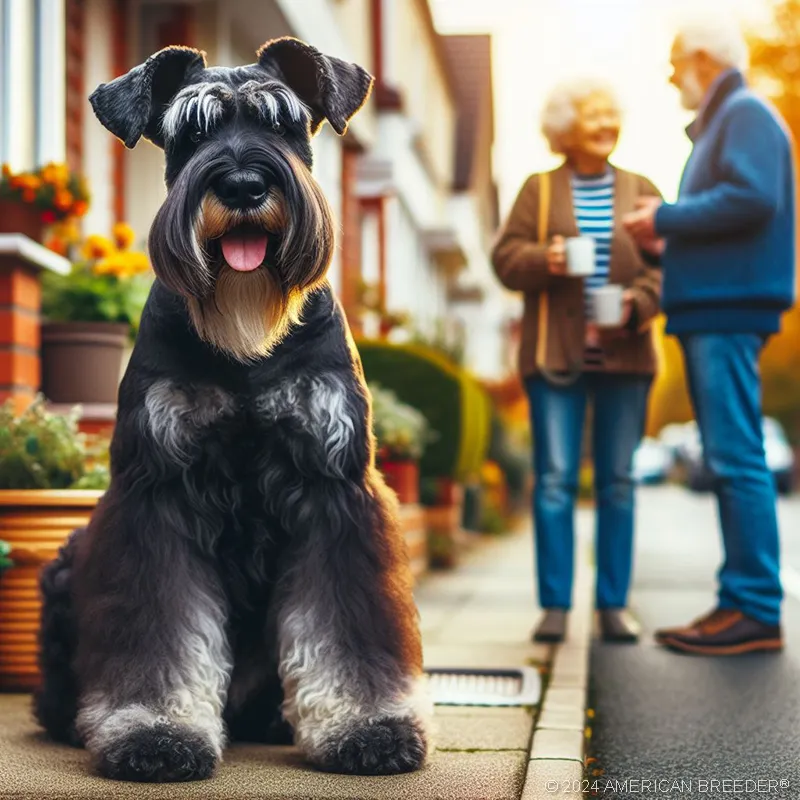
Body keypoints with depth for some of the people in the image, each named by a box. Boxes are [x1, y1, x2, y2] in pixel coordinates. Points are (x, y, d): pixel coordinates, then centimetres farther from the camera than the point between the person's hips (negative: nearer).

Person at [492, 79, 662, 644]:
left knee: (619, 482, 3)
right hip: (557, 356, -1)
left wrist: (636, 305, -12)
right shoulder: (539, 190, 10)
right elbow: (506, 258, 3)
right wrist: (543, 260, -17)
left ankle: (615, 605, 10)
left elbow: (665, 264, 5)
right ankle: (555, 606, 1)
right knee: (555, 479, -4)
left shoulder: (641, 191, 12)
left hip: (624, 356, 1)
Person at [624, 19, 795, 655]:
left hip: (729, 309, -11)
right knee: (730, 460, 10)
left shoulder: (746, 115, -6)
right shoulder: (722, 122, 25)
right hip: (713, 308, 11)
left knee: (736, 458, -12)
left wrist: (666, 218, -12)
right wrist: (669, 226, 13)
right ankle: (742, 603, 14)